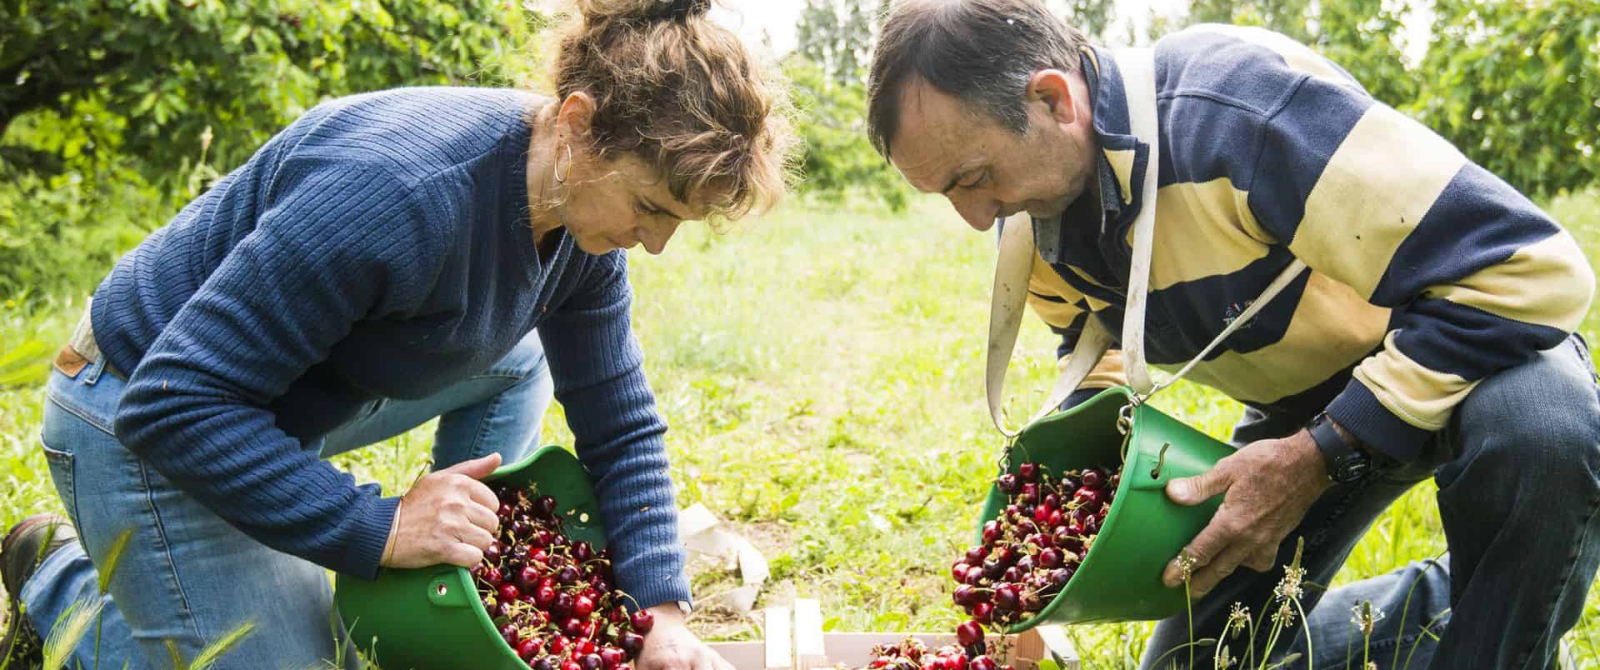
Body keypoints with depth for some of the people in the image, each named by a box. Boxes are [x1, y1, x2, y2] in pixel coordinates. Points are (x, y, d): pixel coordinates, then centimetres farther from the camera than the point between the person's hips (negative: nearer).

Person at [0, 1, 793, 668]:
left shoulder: (584, 209, -10)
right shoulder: (402, 191, -36)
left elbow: (622, 427, -1)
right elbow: (175, 401, -32)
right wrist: (376, 527, -31)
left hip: (302, 403, 8)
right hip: (152, 422, -8)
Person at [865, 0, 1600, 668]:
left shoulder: (1242, 106, -36)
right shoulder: (1033, 225, -12)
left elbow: (1532, 269, -35)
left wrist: (1318, 459, -35)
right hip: (1304, 408, 6)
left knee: (1538, 429, -41)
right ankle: (1453, 605, 23)